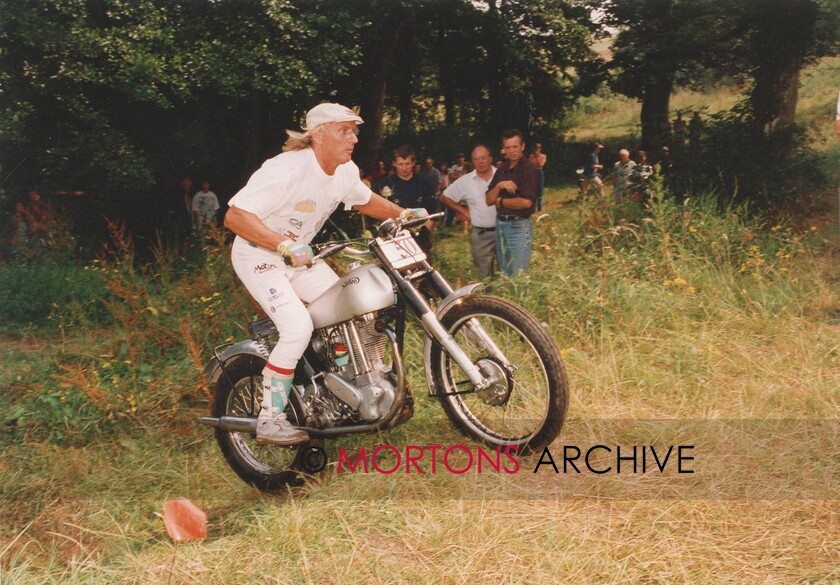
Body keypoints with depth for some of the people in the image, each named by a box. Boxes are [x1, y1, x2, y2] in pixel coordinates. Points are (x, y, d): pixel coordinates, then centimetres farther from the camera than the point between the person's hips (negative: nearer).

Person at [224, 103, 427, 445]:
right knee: (298, 327, -24)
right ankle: (269, 420, -15)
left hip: (299, 256, 8)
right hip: (259, 255, -8)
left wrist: (404, 214, 7)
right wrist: (286, 246, -41)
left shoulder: (346, 171, -3)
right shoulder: (286, 170, -29)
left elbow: (364, 200, 21)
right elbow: (234, 216, -33)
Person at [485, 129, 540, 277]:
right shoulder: (501, 170, 10)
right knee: (503, 273, 16)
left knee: (518, 275, -3)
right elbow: (489, 200, 7)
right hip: (500, 224, 7)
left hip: (519, 227, -7)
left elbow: (526, 202, -21)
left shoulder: (529, 170, -11)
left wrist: (501, 201, -7)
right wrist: (499, 186, -13)